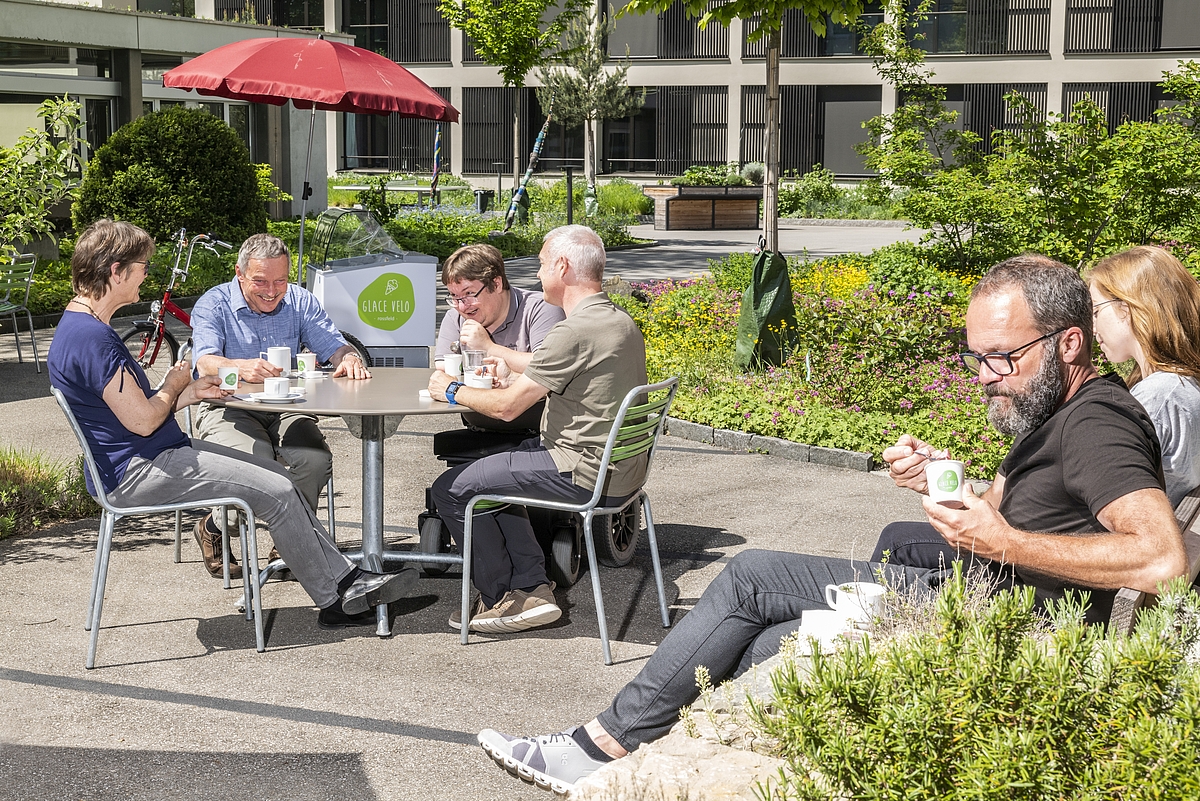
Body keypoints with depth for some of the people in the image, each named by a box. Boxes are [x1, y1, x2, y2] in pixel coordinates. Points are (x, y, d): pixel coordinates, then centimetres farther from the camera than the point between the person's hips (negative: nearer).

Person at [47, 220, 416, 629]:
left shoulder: (86, 327, 14)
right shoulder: (90, 337, -21)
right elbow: (143, 421, -23)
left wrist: (189, 392, 9)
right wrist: (175, 386, -4)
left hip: (160, 455, 11)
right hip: (138, 472, -11)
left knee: (279, 478, 8)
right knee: (277, 491, -12)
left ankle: (347, 580, 8)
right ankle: (333, 602, 2)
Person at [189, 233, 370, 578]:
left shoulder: (300, 301, 7)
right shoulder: (214, 305, -4)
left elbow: (334, 346, 2)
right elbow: (205, 363, -20)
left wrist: (350, 358, -24)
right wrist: (240, 367, -43)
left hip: (286, 408, 3)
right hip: (228, 409, -3)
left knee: (316, 459, -28)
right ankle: (213, 529, -4)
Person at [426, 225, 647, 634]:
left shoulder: (574, 332, -21)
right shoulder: (621, 322, 9)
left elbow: (507, 407, -17)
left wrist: (453, 391, 0)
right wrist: (514, 378, 22)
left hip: (583, 473, -10)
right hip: (620, 465, 10)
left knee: (451, 489, -2)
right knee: (491, 473, 26)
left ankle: (501, 598, 11)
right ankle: (532, 587, 17)